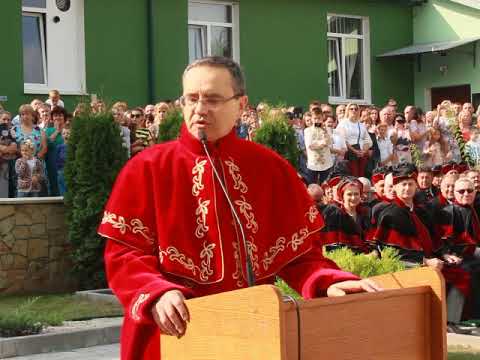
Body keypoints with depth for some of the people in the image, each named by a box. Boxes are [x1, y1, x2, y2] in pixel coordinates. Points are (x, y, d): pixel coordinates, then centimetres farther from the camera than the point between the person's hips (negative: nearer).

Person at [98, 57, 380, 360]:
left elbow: (299, 251, 4)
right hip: (176, 333, -2)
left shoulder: (273, 170, 4)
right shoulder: (146, 169, -2)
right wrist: (156, 293, -25)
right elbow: (124, 254, -6)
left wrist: (328, 281, -15)